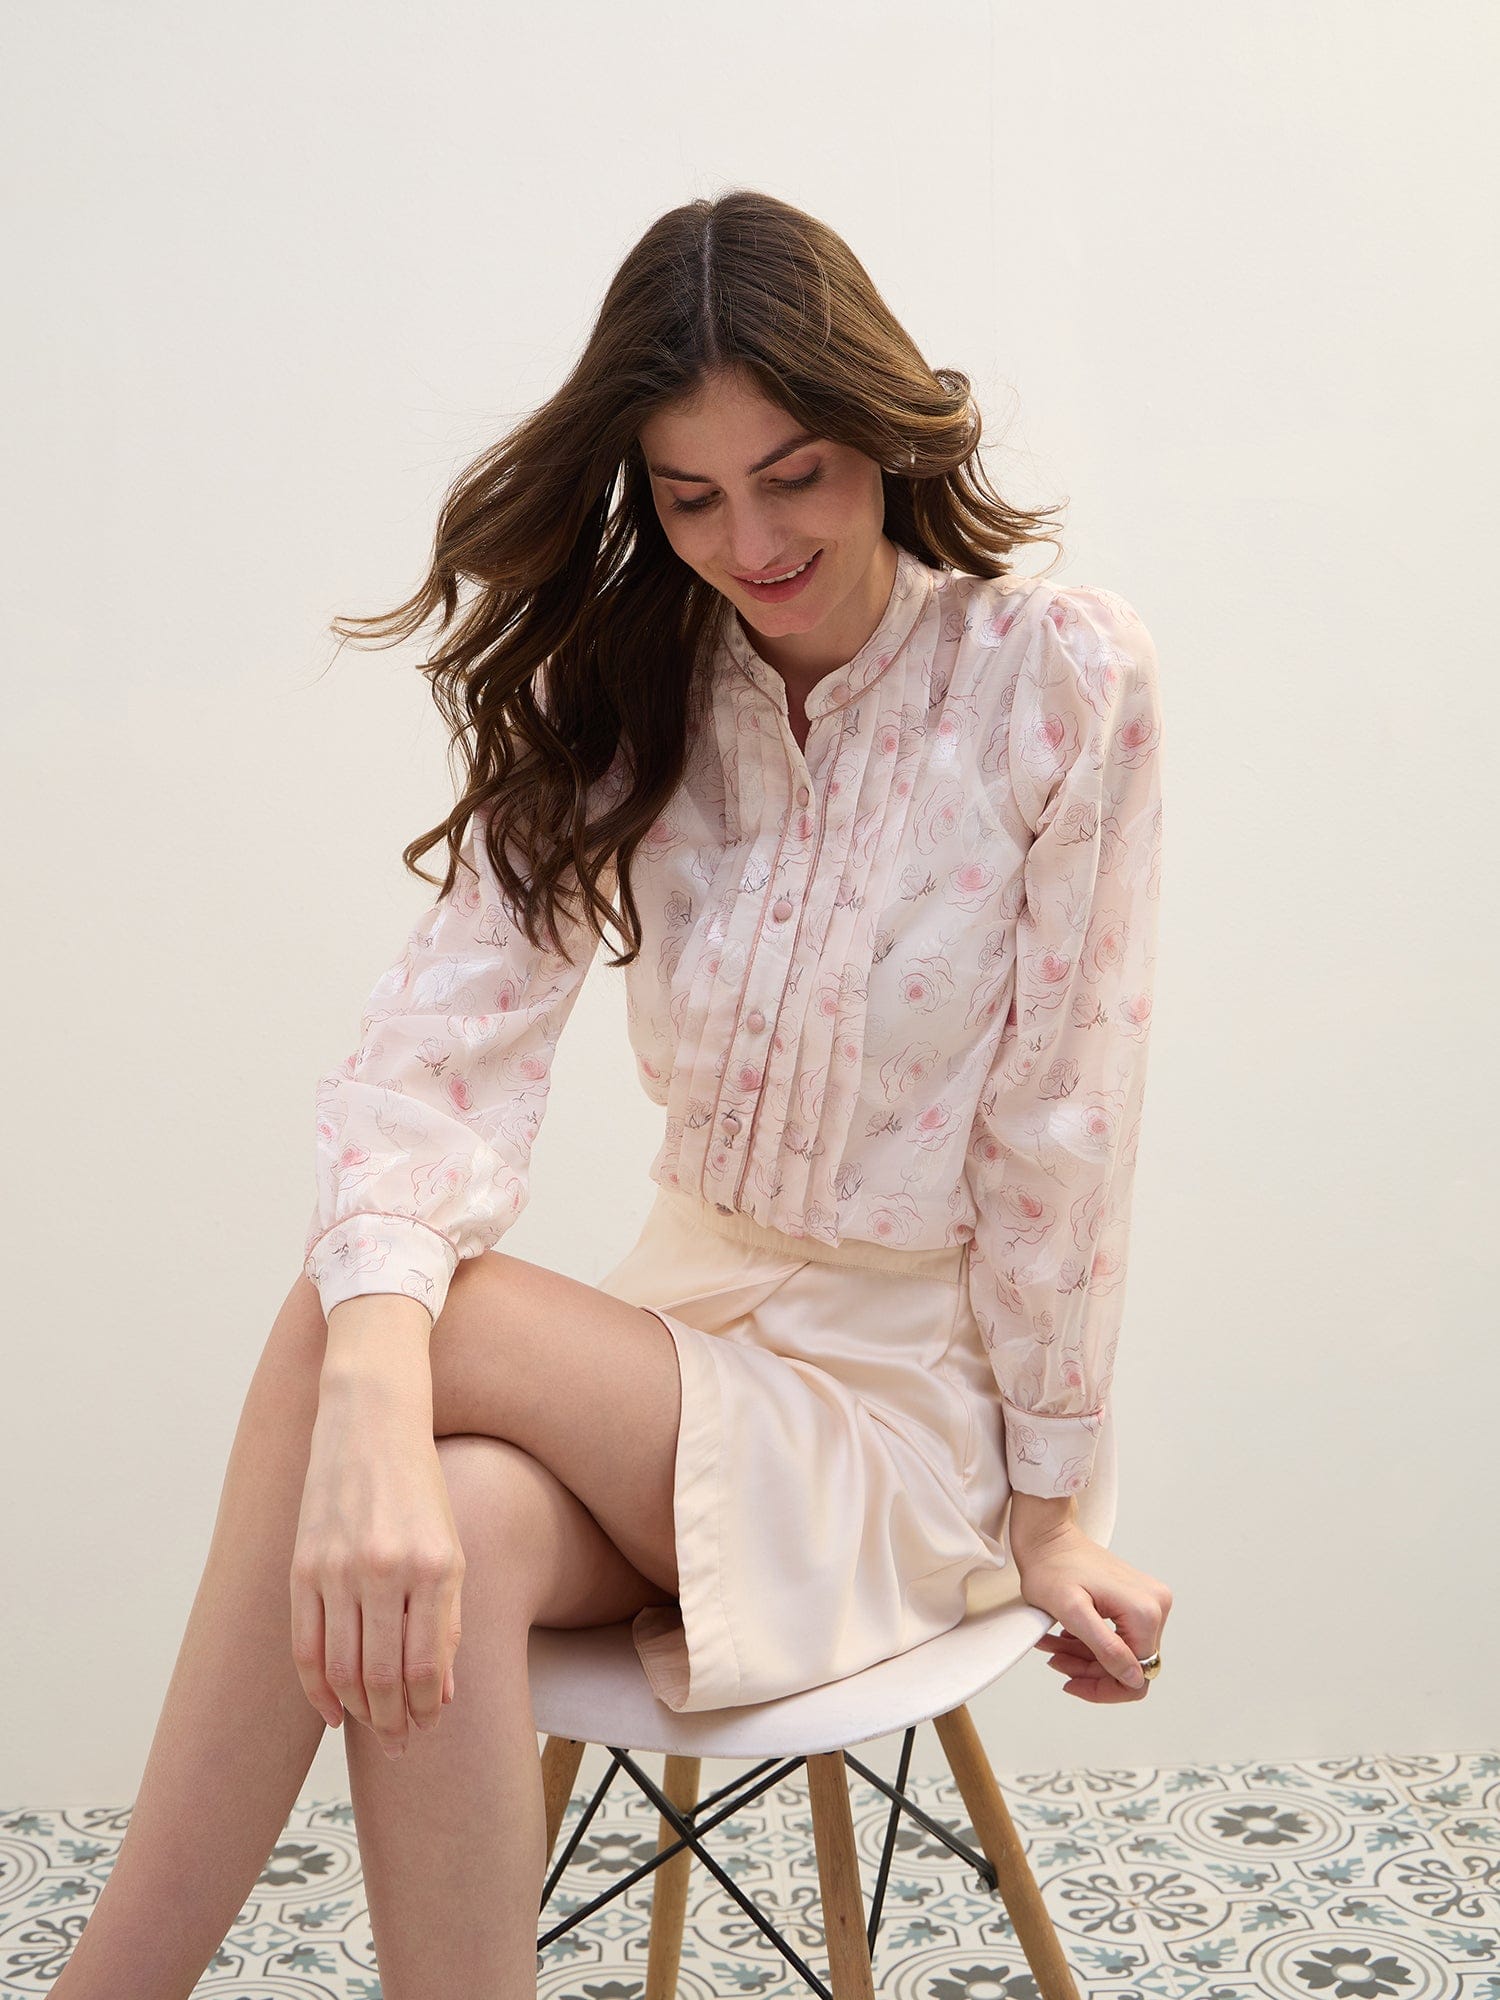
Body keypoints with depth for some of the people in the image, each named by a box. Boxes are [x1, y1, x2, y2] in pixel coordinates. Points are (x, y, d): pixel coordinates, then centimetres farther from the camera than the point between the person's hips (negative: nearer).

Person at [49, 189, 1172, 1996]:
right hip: (678, 1334, 3)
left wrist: (1047, 1508, -3)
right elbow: (444, 1044, -16)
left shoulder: (1059, 677, -12)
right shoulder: (619, 700, -1)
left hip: (909, 1401, -3)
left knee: (332, 1323, -26)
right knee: (447, 1539, -33)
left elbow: (1056, 1125, -9)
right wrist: (372, 1411, -34)